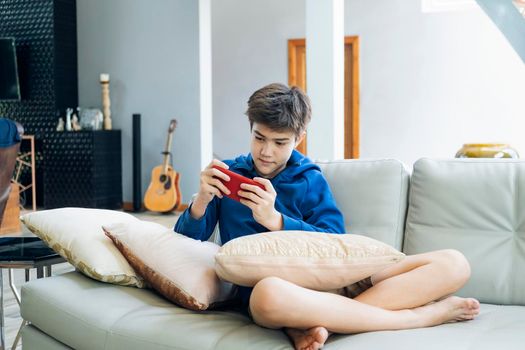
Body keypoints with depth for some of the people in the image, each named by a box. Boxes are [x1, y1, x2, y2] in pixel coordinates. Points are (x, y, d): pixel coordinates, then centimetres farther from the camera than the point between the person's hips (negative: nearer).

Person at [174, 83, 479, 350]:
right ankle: (423, 315, -25)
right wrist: (202, 200, -14)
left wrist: (275, 220, -13)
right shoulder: (229, 176, 13)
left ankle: (311, 323, -29)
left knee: (454, 264, -11)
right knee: (270, 295, -44)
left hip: (332, 281, 3)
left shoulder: (311, 179, 15)